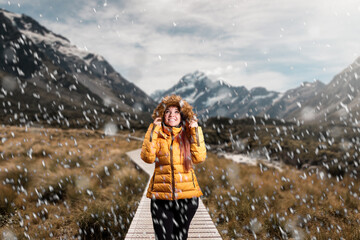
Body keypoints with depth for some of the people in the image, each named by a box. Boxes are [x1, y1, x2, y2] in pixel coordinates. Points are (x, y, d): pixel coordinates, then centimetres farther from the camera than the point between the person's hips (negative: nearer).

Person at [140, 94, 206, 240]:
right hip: (161, 196, -1)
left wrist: (196, 131, -8)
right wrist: (153, 130, -12)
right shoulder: (158, 135, 3)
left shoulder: (188, 135, 6)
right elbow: (148, 157, -14)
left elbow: (199, 158, -8)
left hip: (187, 195, 1)